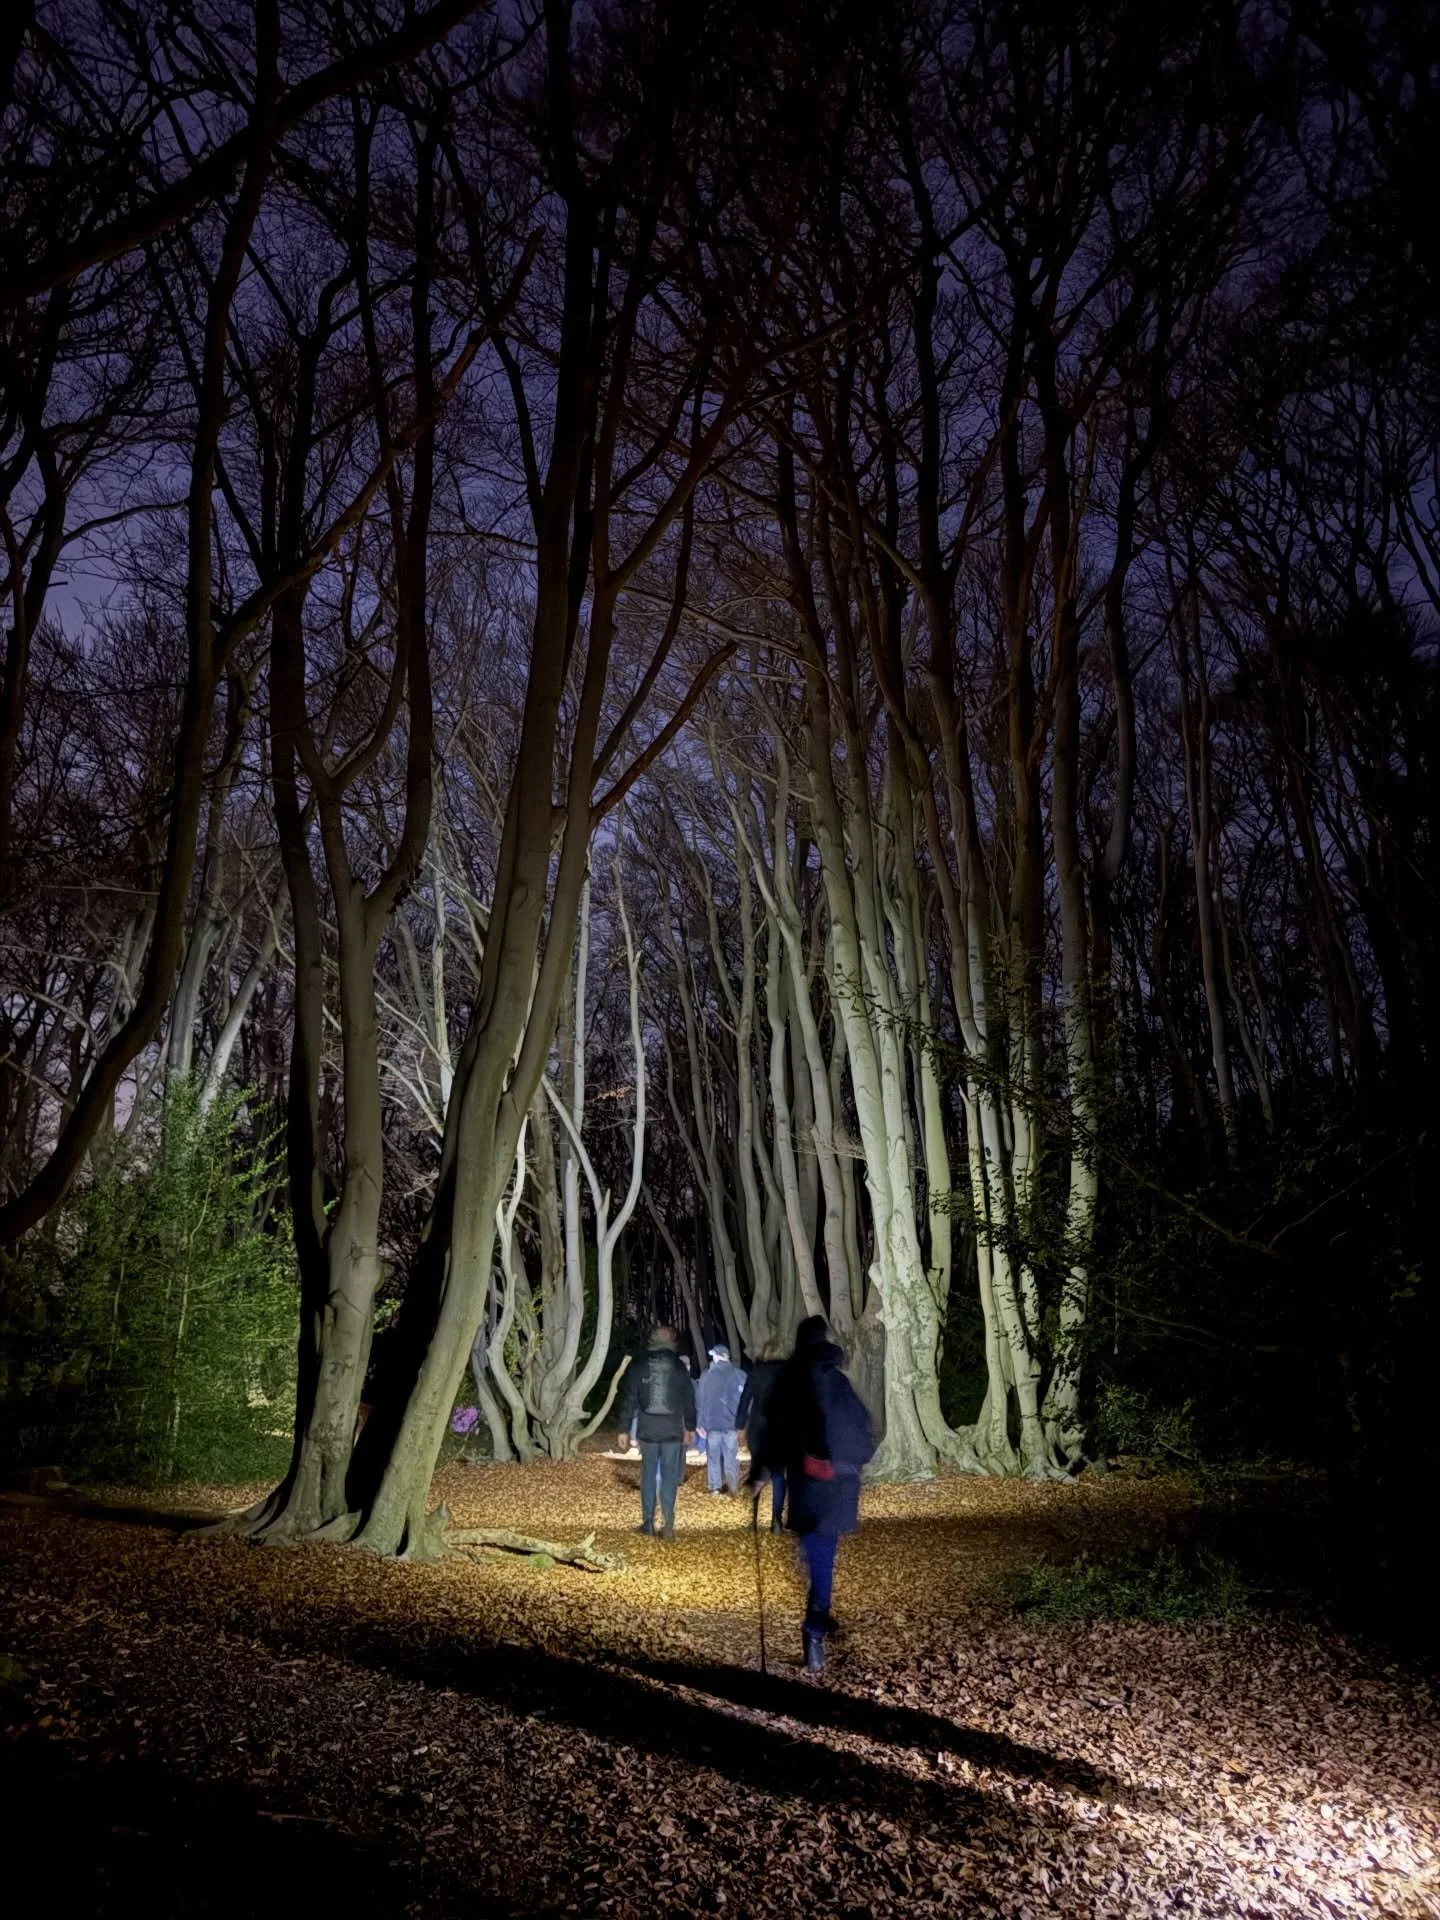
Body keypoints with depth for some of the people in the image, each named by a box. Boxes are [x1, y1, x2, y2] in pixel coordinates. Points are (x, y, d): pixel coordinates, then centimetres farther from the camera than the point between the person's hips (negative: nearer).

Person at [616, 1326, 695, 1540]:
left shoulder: (638, 1369, -1)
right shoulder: (680, 1370, 0)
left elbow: (628, 1400, -1)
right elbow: (689, 1401, 7)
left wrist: (624, 1429, 4)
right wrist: (689, 1427, 19)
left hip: (647, 1431, 1)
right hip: (673, 1432, 0)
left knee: (648, 1474, 12)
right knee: (669, 1476, 3)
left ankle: (648, 1522, 14)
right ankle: (668, 1524, -5)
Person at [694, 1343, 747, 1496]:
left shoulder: (706, 1375, 3)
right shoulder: (739, 1375, -2)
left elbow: (699, 1399, 5)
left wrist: (701, 1422, 9)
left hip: (711, 1422, 1)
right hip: (731, 1422, -1)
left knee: (713, 1456, 9)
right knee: (731, 1457, 5)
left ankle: (715, 1487, 7)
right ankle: (733, 1488, 1)